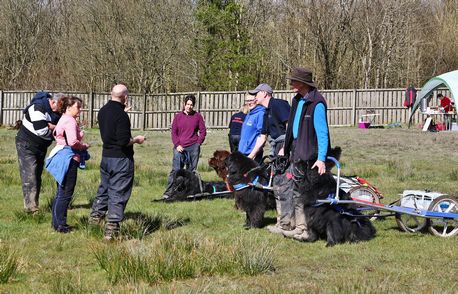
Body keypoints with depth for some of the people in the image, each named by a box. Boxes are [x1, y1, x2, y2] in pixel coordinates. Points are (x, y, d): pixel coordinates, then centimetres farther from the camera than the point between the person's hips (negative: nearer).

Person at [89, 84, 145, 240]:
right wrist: (137, 140, -7)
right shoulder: (121, 115, -20)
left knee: (104, 187, 23)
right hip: (121, 158, -7)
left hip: (106, 156, 7)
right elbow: (124, 141, -24)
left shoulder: (102, 111, 5)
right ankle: (112, 228, 0)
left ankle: (96, 215, 29)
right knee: (118, 193, -1)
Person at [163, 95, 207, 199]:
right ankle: (168, 192, -8)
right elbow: (174, 132, 7)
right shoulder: (178, 116, 7)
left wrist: (198, 143, -2)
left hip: (193, 148, 0)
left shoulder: (197, 116, 6)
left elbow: (203, 131, 9)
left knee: (191, 170, 5)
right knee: (175, 170, -6)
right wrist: (177, 145, -5)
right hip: (180, 148, 0)